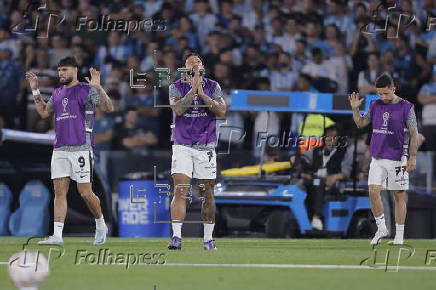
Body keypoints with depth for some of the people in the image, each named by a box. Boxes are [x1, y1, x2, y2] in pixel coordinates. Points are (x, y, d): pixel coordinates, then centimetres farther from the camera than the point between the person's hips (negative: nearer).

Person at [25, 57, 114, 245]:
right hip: (59, 150, 6)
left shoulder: (87, 90, -1)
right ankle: (57, 235, -5)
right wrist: (35, 90, 23)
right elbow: (44, 112, 28)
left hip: (81, 148, -6)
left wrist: (98, 88, -24)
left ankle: (100, 225, 20)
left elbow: (109, 108, -10)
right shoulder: (57, 93, 17)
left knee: (85, 193, -4)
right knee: (59, 193, -1)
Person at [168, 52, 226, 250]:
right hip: (182, 146, -2)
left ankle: (208, 239, 14)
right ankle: (176, 237, -16)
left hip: (206, 147, 2)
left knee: (207, 193, 6)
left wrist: (202, 93, -15)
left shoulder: (212, 87, 7)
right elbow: (177, 109, -15)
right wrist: (193, 89, -19)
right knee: (180, 191, -13)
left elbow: (222, 111, -7)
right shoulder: (176, 87, 2)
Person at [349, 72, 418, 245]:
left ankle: (399, 235, 10)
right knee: (373, 192, -8)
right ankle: (381, 229, 7)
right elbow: (361, 123, 19)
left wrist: (412, 157, -9)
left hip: (397, 159, -4)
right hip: (377, 158, 4)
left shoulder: (406, 107, -5)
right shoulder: (375, 105, 7)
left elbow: (414, 134, -4)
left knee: (399, 197, 2)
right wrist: (355, 109, 1)